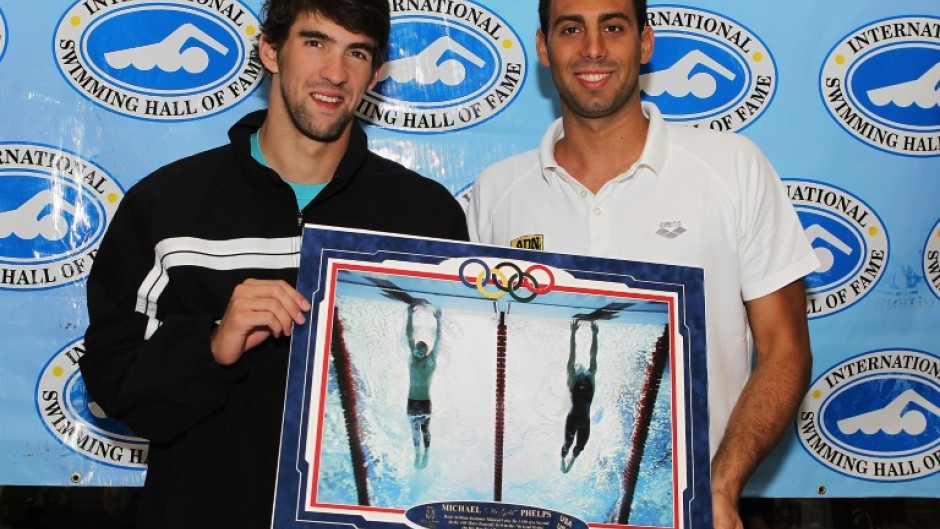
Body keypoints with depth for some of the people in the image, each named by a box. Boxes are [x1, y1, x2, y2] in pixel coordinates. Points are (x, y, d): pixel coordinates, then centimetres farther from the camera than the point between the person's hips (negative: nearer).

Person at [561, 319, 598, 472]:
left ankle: (571, 462, 49)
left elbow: (593, 357, -4)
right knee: (568, 443, 14)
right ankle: (563, 460, 46)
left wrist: (594, 335, -9)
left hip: (585, 421, 3)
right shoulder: (572, 380, -6)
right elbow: (572, 357, -13)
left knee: (580, 447, 17)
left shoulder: (591, 379, 1)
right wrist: (573, 334, -20)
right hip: (572, 418, -3)